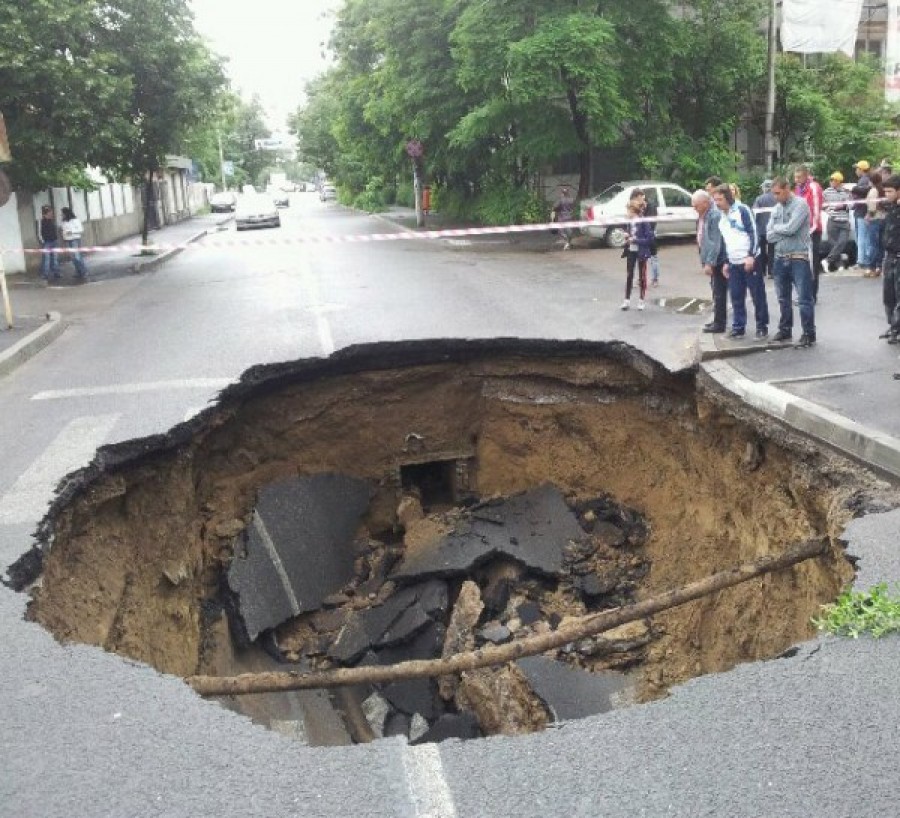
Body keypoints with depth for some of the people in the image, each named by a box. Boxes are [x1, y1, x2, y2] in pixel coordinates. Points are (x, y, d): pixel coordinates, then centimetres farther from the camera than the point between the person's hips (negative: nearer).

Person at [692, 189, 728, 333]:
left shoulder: (715, 216, -19)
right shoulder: (703, 216, 9)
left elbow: (716, 242, -22)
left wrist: (709, 262, -22)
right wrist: (705, 260, 14)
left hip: (717, 260, -9)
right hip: (711, 259, 9)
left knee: (719, 292, -2)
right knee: (716, 291, 16)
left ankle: (719, 324, 4)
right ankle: (718, 320, 25)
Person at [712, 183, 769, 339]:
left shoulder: (742, 210, -9)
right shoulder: (721, 217, 14)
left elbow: (753, 233, -13)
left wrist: (751, 256, -19)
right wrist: (726, 262, 18)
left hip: (750, 260, -7)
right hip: (733, 263, 7)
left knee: (758, 295, 0)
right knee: (736, 297, 9)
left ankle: (762, 326, 8)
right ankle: (738, 327, 17)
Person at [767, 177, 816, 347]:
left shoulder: (800, 204, -8)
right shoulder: (777, 208, 11)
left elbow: (791, 228, -20)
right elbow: (770, 236, 4)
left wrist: (776, 228, -2)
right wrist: (784, 232, -11)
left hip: (799, 257, -7)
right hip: (780, 257, 7)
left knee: (804, 298, -4)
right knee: (783, 298, 16)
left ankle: (809, 334, 3)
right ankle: (785, 330, 28)